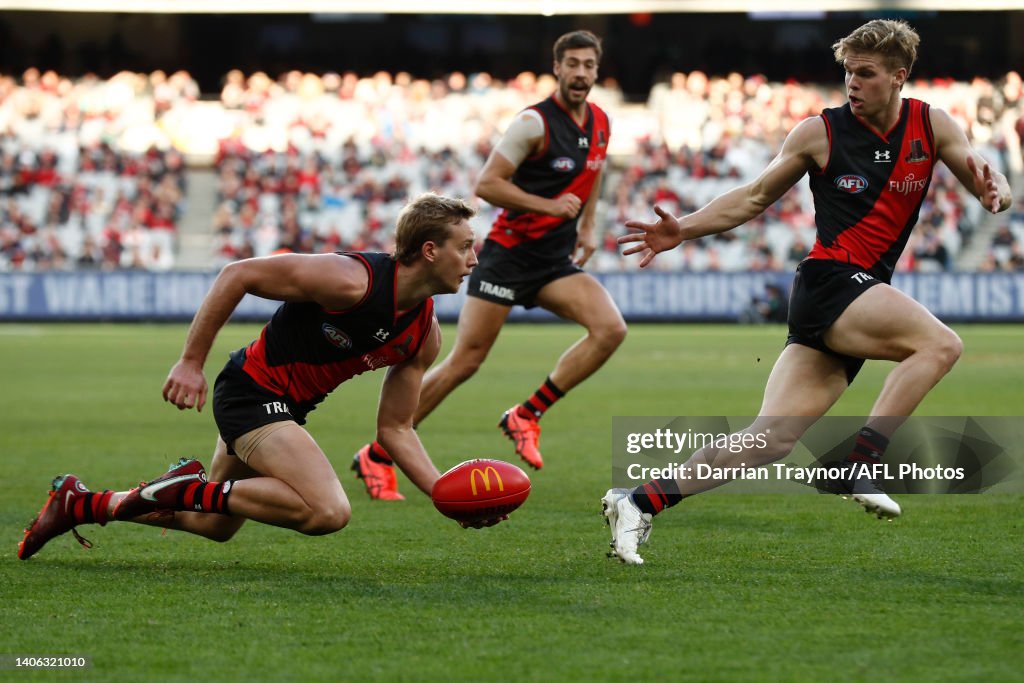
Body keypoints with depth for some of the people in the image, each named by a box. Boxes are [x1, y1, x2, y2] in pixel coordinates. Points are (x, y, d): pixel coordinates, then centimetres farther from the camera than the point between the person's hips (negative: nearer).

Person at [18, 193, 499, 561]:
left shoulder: (425, 336, -2)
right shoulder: (352, 280, -25)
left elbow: (395, 429, 7)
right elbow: (238, 275, -19)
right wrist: (190, 362, -19)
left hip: (286, 407, 9)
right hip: (253, 392, -9)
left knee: (215, 526, 22)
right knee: (328, 511, -28)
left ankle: (80, 504, 34)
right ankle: (189, 490, -14)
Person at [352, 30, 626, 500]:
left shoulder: (600, 123, 7)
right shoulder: (535, 123, -15)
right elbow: (487, 184, -16)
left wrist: (588, 226, 17)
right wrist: (548, 205, -21)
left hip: (556, 261, 6)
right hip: (509, 252, -6)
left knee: (610, 328, -17)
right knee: (465, 361, -8)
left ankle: (526, 416, -6)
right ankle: (377, 456, 2)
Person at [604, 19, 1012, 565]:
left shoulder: (932, 125, 7)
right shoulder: (820, 132, -1)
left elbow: (989, 188, 6)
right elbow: (754, 198, 9)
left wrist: (994, 191, -19)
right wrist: (683, 230, -1)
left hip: (864, 296, 4)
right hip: (828, 282, -4)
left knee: (770, 439, -5)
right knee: (940, 344, -28)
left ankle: (641, 502, -3)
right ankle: (860, 466, -27)